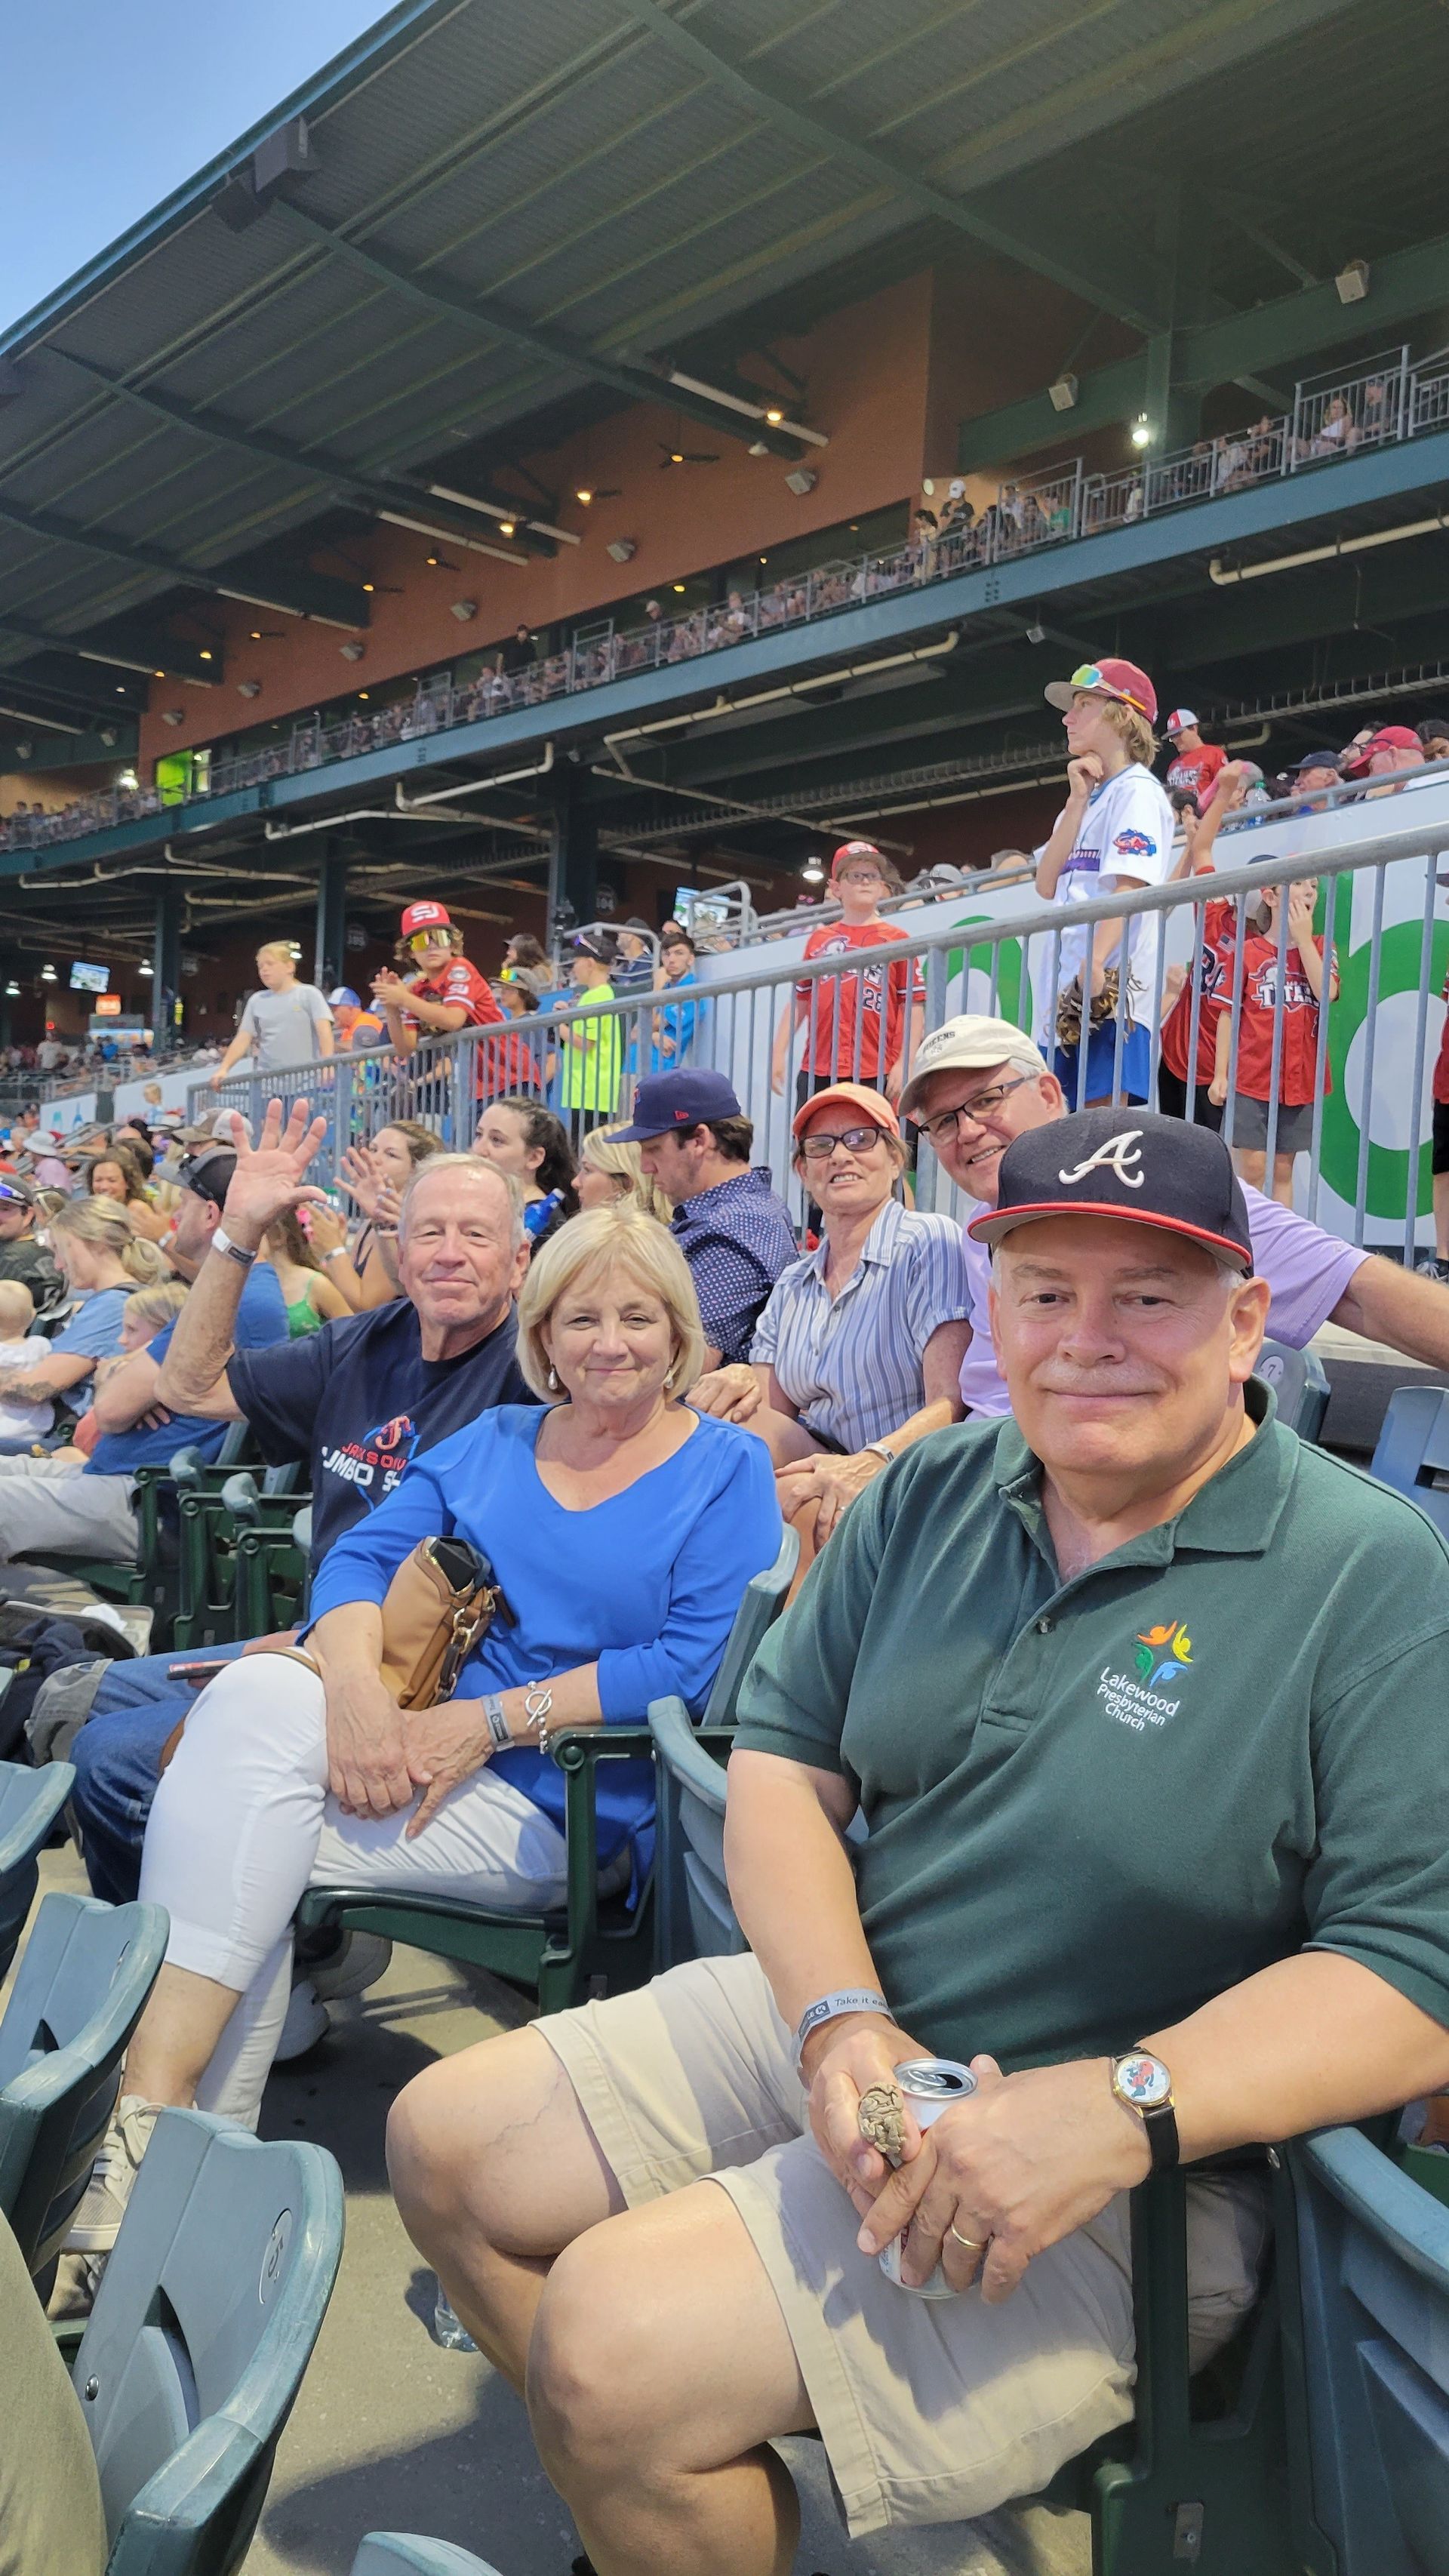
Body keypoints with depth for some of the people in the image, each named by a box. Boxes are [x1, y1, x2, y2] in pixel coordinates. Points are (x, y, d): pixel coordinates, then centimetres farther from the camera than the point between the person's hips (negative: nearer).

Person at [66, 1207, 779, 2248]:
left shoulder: (727, 1469, 2)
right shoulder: (492, 1442, 16)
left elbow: (693, 1663, -10)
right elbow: (360, 1559, 5)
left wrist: (491, 1719, -17)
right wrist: (353, 1684, -17)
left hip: (557, 1802, -5)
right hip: (406, 1735, 5)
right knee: (260, 1689, -27)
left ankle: (159, 2120, -10)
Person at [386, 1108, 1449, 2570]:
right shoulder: (933, 1493, 3)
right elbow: (782, 1759, 3)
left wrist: (1117, 2108, -30)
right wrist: (843, 2021, -14)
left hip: (1136, 2177, -6)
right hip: (834, 2016, 7)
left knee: (614, 2342, -20)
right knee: (444, 2146, 6)